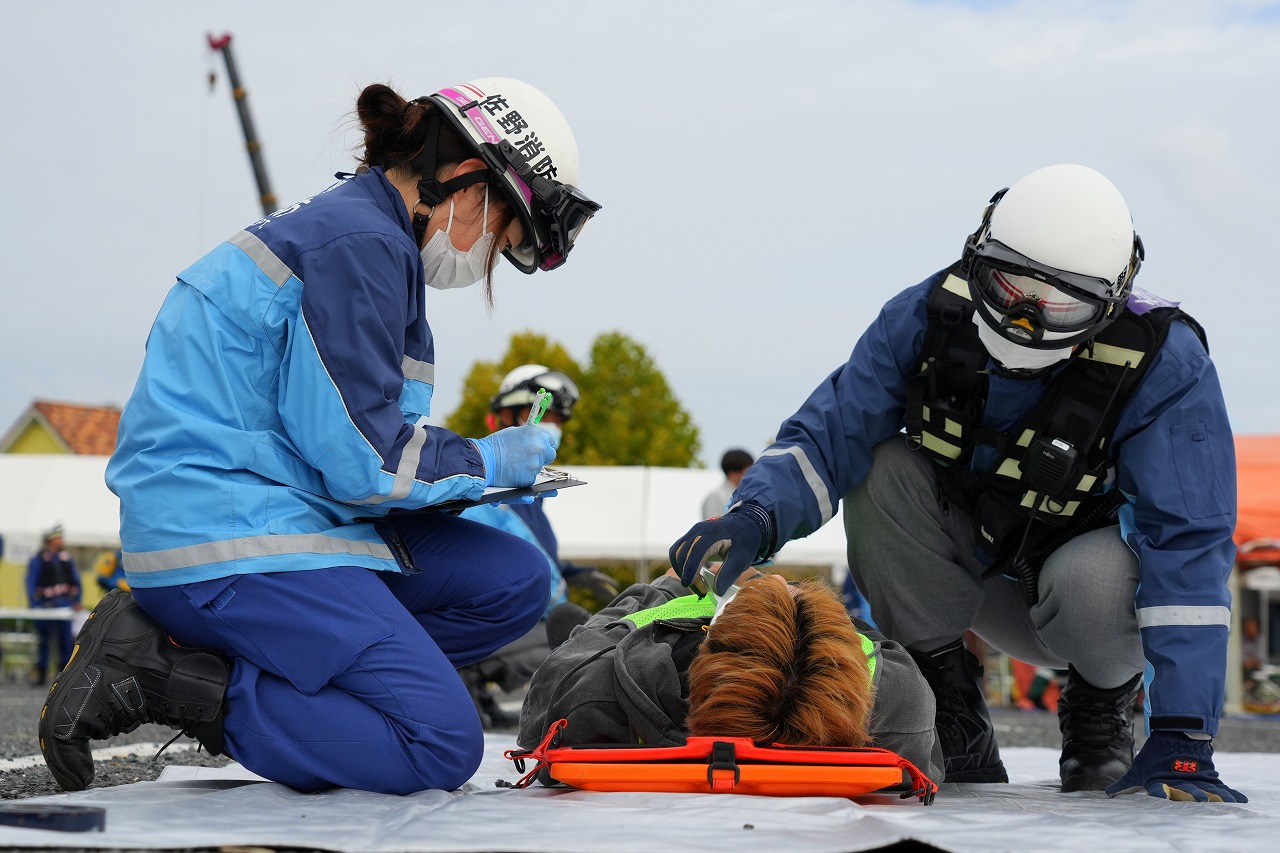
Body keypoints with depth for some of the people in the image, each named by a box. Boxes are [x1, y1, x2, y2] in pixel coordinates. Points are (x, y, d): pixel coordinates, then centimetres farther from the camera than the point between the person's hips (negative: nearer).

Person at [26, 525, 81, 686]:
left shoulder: (66, 557, 10)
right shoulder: (38, 559, -3)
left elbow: (76, 580, 15)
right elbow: (31, 584, -5)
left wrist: (77, 600, 7)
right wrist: (34, 606, -12)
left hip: (65, 605, 4)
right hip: (47, 605, -4)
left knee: (65, 640, 3)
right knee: (45, 641, 0)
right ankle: (40, 674, 7)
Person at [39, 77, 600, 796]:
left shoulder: (346, 226, 18)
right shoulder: (362, 246, -15)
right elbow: (363, 461, -18)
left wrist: (473, 457, 12)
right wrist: (494, 460, -1)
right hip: (227, 538, -11)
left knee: (516, 581, 4)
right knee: (442, 747, -17)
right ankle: (160, 675, -11)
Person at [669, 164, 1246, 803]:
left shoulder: (1165, 365, -29)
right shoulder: (930, 318, -20)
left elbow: (1187, 545, -33)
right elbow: (827, 437, -18)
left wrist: (1181, 740, -41)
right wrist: (755, 516, -42)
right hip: (975, 573, 3)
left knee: (1094, 580, -38)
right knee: (883, 470, -24)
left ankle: (1101, 713, -1)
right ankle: (947, 703, -8)